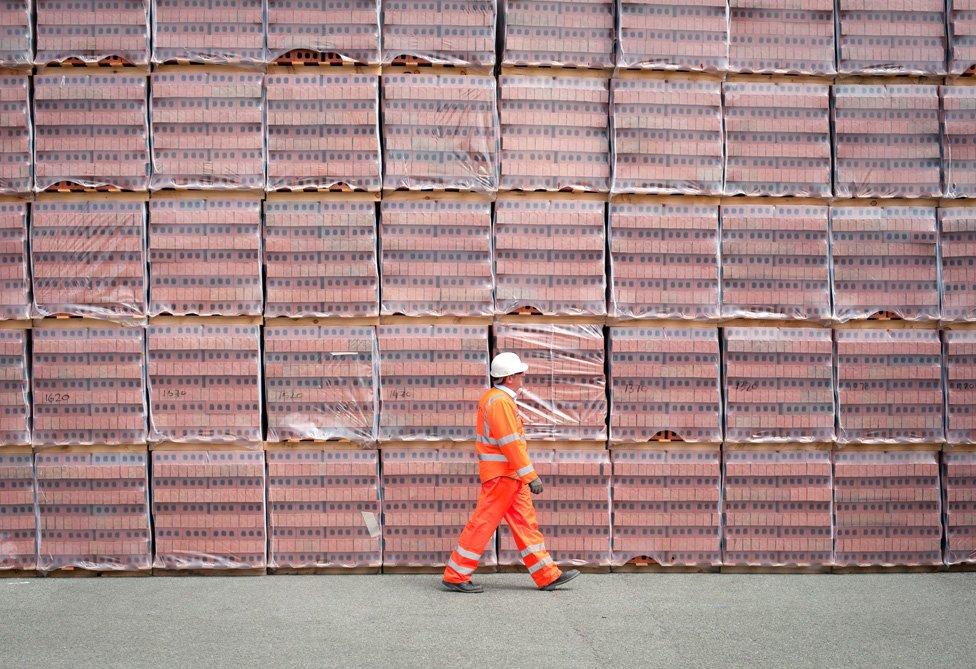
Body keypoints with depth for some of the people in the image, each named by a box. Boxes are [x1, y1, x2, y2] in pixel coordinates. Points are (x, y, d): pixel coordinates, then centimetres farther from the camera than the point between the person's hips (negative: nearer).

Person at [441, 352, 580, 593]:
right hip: (501, 474, -11)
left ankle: (548, 576, 12)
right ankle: (455, 576, 1)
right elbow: (511, 443, -22)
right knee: (483, 523, -5)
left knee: (525, 521, 9)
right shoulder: (501, 401, -17)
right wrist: (531, 476, -21)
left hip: (509, 476, 11)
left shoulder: (493, 397, 16)